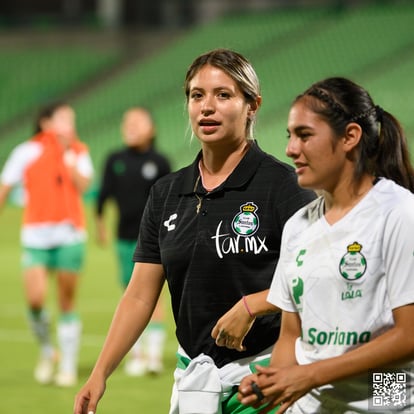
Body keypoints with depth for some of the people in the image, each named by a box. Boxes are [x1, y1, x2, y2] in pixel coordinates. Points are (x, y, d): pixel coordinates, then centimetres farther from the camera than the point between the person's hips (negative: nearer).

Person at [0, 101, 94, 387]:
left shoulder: (78, 151, 6)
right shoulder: (27, 152, 0)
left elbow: (83, 185, -10)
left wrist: (67, 156, -15)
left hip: (70, 235, 1)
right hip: (36, 236, -1)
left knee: (67, 302, 3)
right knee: (36, 299, -15)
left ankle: (68, 366, 13)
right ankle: (47, 351, 11)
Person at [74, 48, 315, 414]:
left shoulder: (281, 184, -8)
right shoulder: (167, 193, 8)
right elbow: (140, 296, 7)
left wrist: (251, 305, -20)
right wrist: (100, 374, 0)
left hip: (262, 370, -5)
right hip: (193, 376, 5)